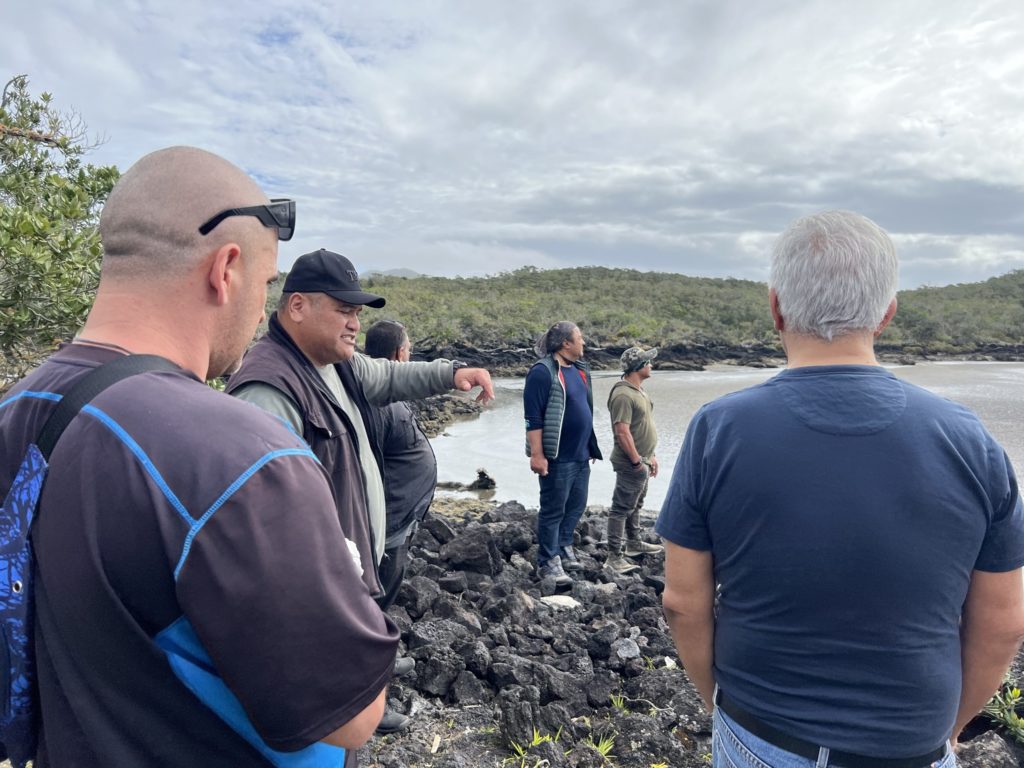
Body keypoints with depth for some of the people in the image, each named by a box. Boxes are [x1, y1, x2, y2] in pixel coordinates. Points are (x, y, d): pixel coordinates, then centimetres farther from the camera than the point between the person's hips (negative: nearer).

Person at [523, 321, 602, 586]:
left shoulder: (580, 369, 11)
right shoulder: (543, 371, -15)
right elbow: (533, 418, -18)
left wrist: (591, 447, 20)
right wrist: (537, 454, -21)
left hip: (581, 454, 8)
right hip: (557, 456, -8)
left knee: (576, 505, 17)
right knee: (553, 509, 2)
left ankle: (564, 547, 34)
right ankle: (548, 562, 13)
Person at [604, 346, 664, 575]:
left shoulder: (639, 389, 11)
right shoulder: (623, 394, -22)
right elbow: (622, 431, -26)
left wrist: (650, 456, 20)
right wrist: (637, 461, -23)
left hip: (641, 460, 10)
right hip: (631, 462, -10)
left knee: (635, 505, 22)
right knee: (622, 508, -6)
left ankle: (634, 543, 37)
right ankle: (614, 557, -2)